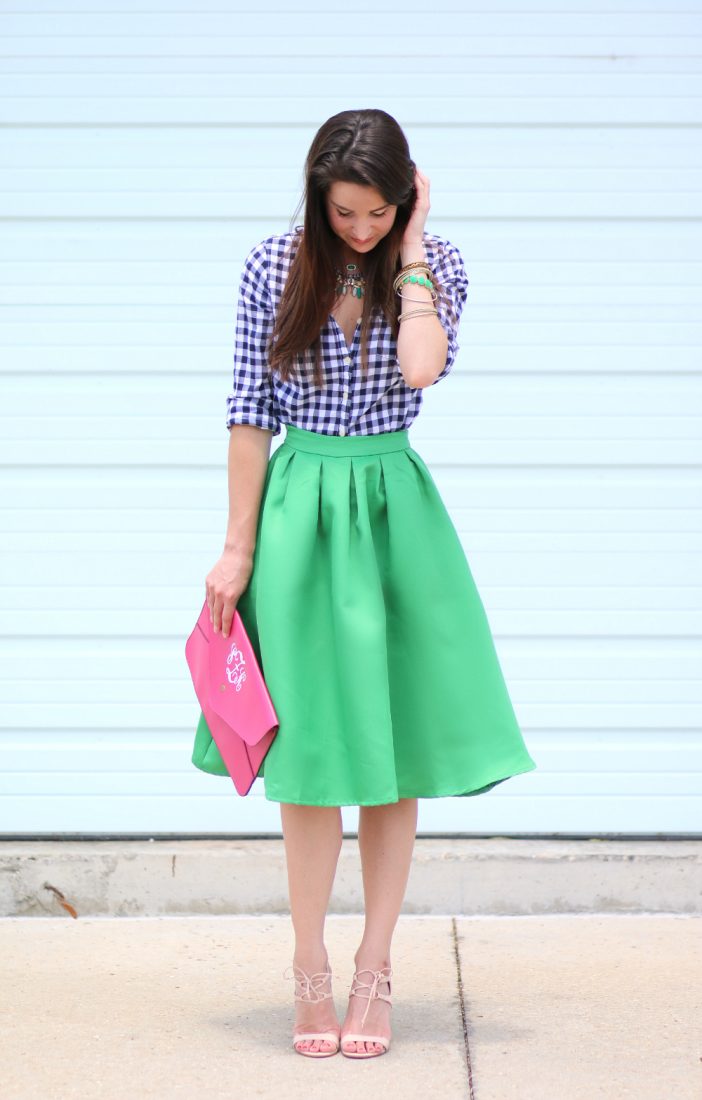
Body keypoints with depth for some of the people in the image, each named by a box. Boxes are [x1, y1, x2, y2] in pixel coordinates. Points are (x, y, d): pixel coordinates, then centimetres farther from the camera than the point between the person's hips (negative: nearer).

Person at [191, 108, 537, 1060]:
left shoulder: (434, 266, -2)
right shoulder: (274, 266, -3)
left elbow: (421, 370, -22)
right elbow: (250, 413, 0)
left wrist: (411, 250, -13)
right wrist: (238, 548, -1)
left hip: (393, 510, 1)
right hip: (297, 510, 0)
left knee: (391, 742, 3)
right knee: (308, 745, 2)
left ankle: (375, 970, 12)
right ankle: (310, 970, 11)